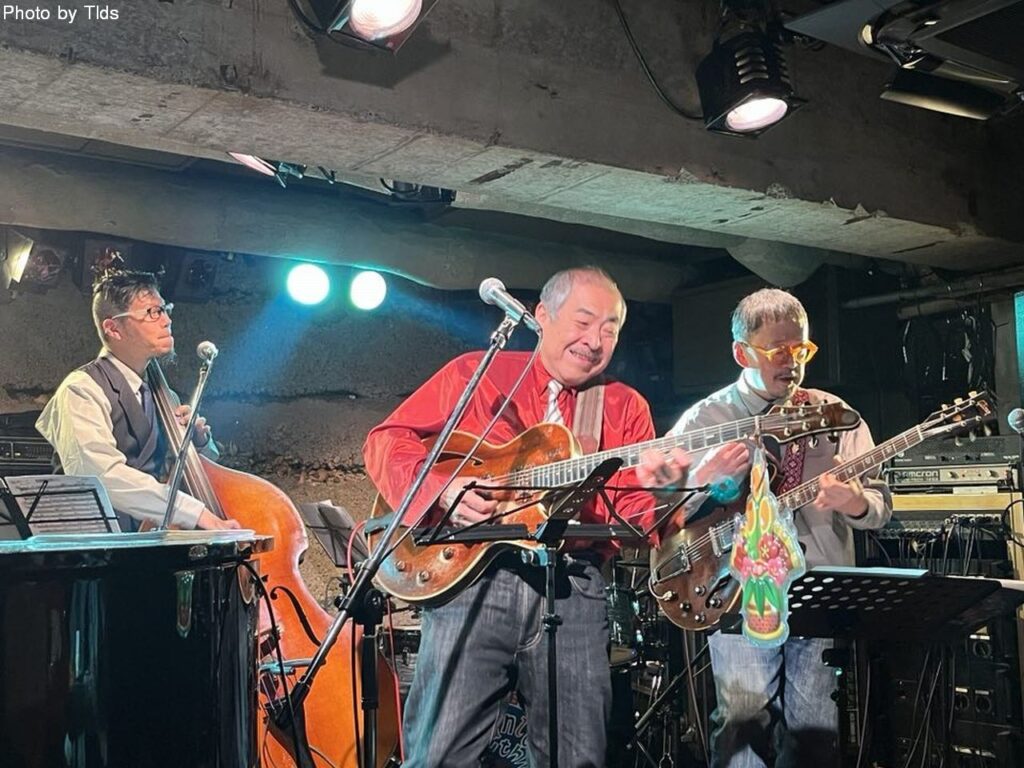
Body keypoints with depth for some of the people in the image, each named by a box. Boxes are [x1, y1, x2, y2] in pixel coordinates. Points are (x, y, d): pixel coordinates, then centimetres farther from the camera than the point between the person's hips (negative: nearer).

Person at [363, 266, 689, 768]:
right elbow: (387, 440, 7)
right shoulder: (474, 373, 9)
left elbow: (632, 516, 5)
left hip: (573, 590, 2)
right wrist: (440, 488, -10)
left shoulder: (626, 408, 14)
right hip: (472, 576, -2)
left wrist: (653, 487, -17)